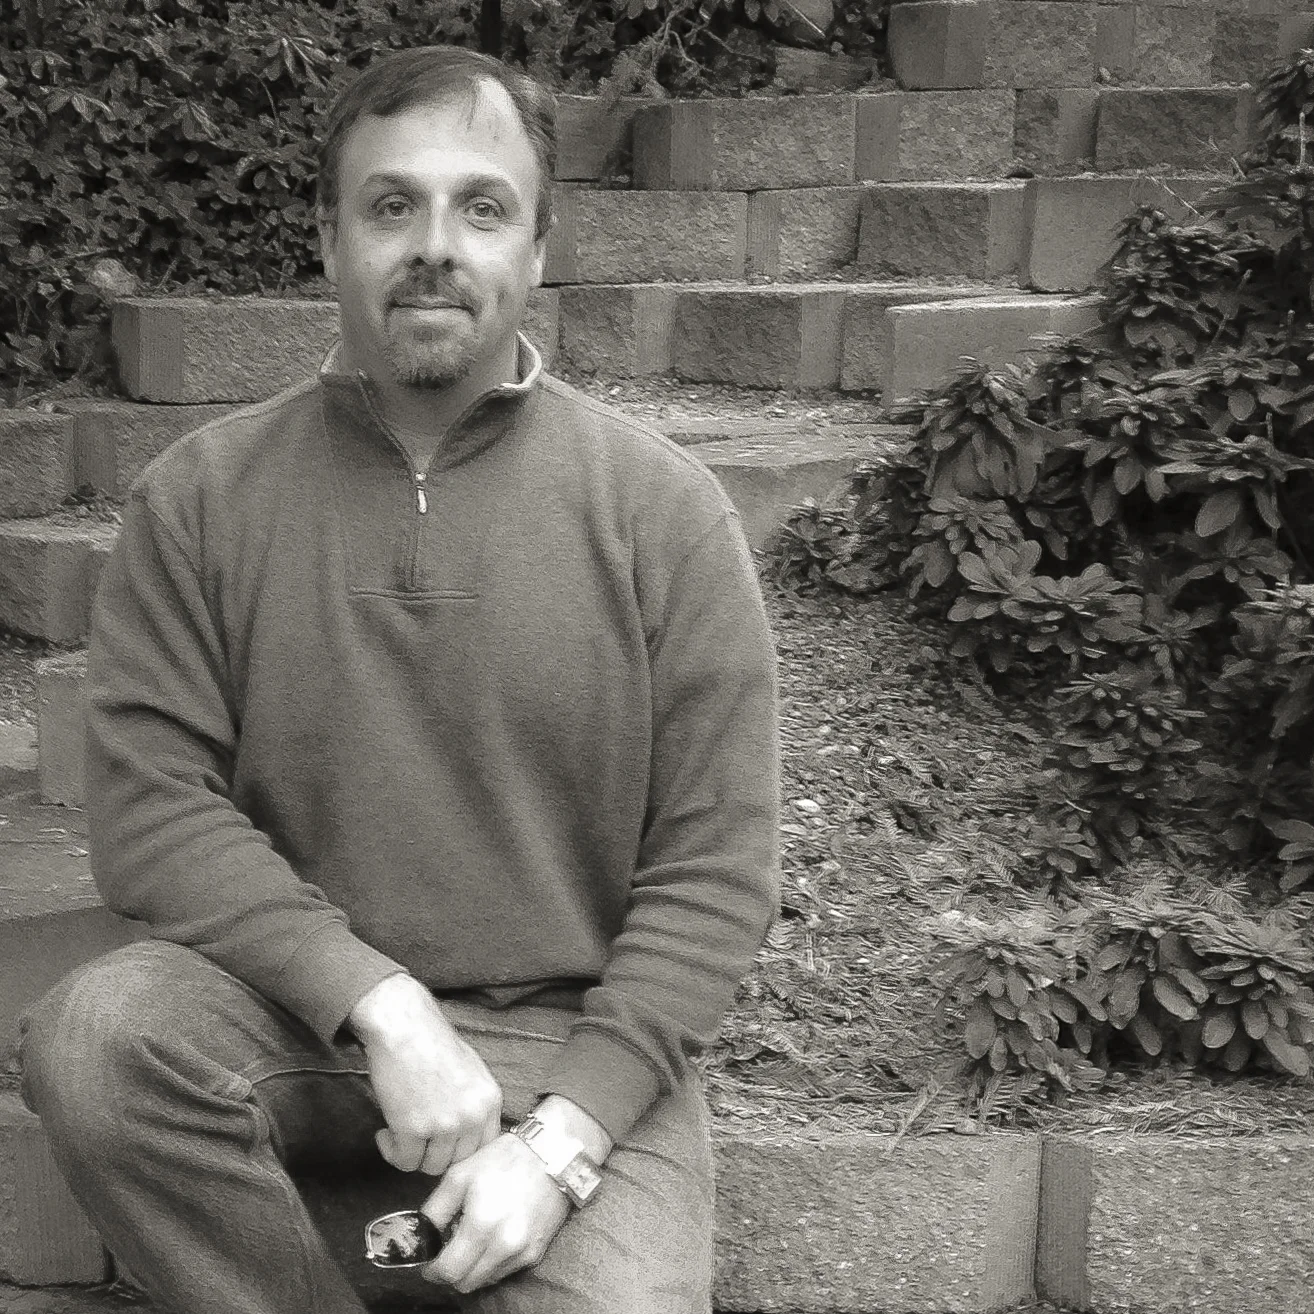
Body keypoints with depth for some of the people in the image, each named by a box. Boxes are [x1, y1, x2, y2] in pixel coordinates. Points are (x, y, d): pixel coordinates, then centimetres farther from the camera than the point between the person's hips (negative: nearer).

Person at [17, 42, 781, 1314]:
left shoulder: (661, 508, -3)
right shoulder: (200, 496, 0)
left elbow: (714, 866, -4)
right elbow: (153, 803, -6)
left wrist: (565, 1136, -15)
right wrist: (382, 1006, -19)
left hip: (576, 1037, -1)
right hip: (298, 1009, 2)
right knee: (93, 1034, -28)